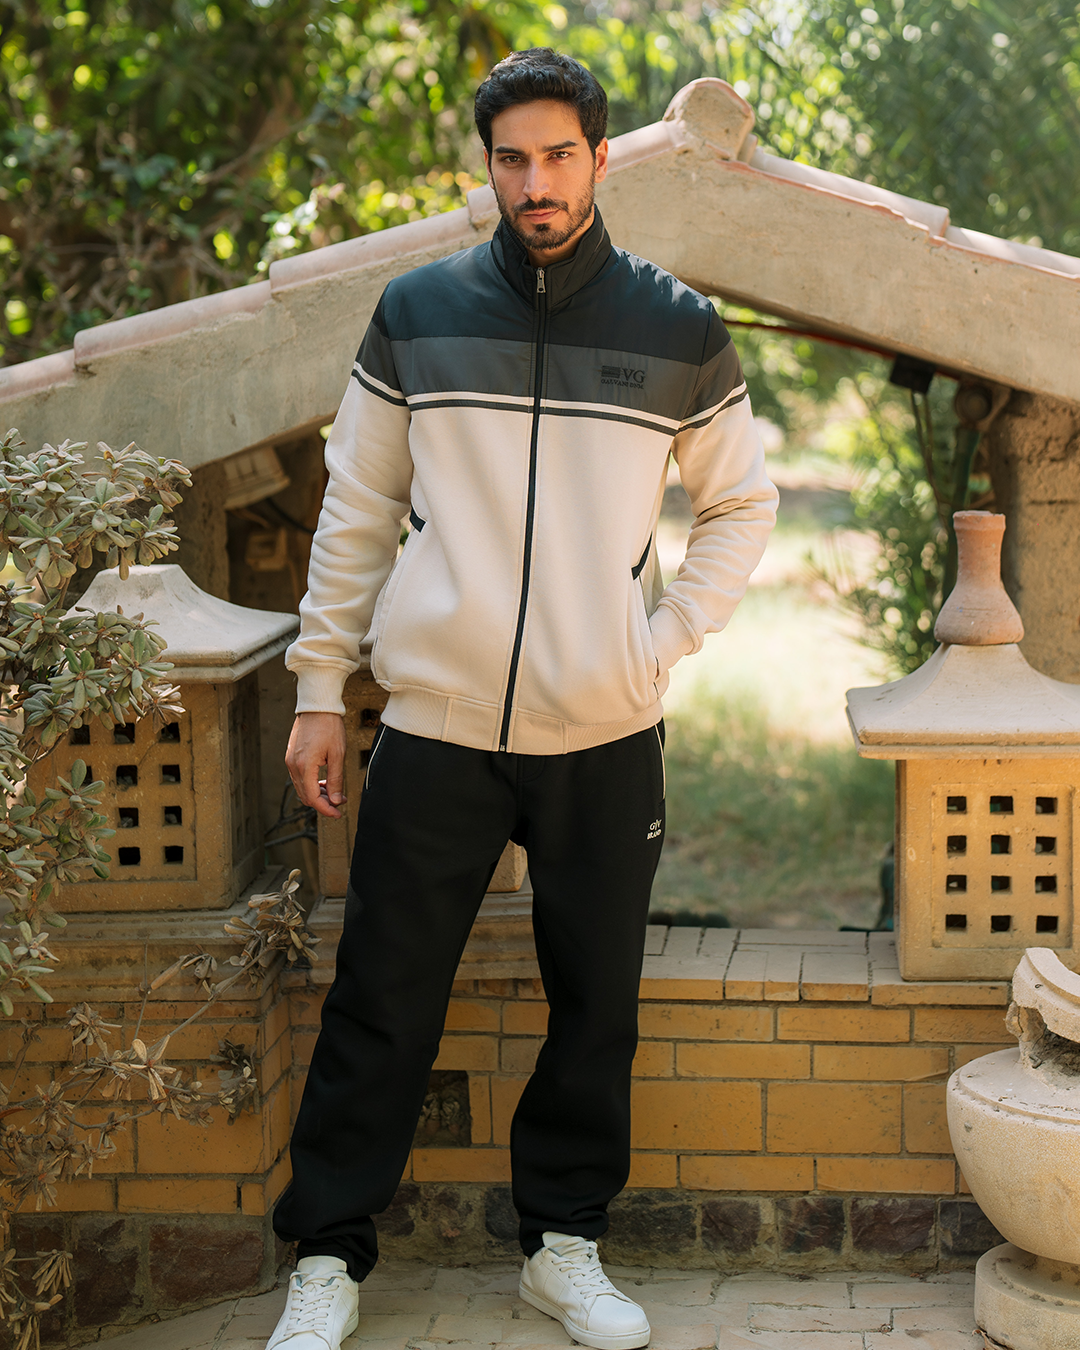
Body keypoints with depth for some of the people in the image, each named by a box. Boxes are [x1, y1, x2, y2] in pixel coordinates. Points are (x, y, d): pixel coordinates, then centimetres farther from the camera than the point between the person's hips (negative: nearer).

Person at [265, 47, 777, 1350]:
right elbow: (358, 511, 7)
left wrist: (664, 644, 0)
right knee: (381, 1002, 3)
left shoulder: (678, 331, 1)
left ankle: (565, 1243, 24)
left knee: (596, 1004, 8)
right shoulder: (417, 315, 2)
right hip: (435, 725, 0)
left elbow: (742, 507, 11)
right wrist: (322, 686, 5)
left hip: (607, 738, 1)